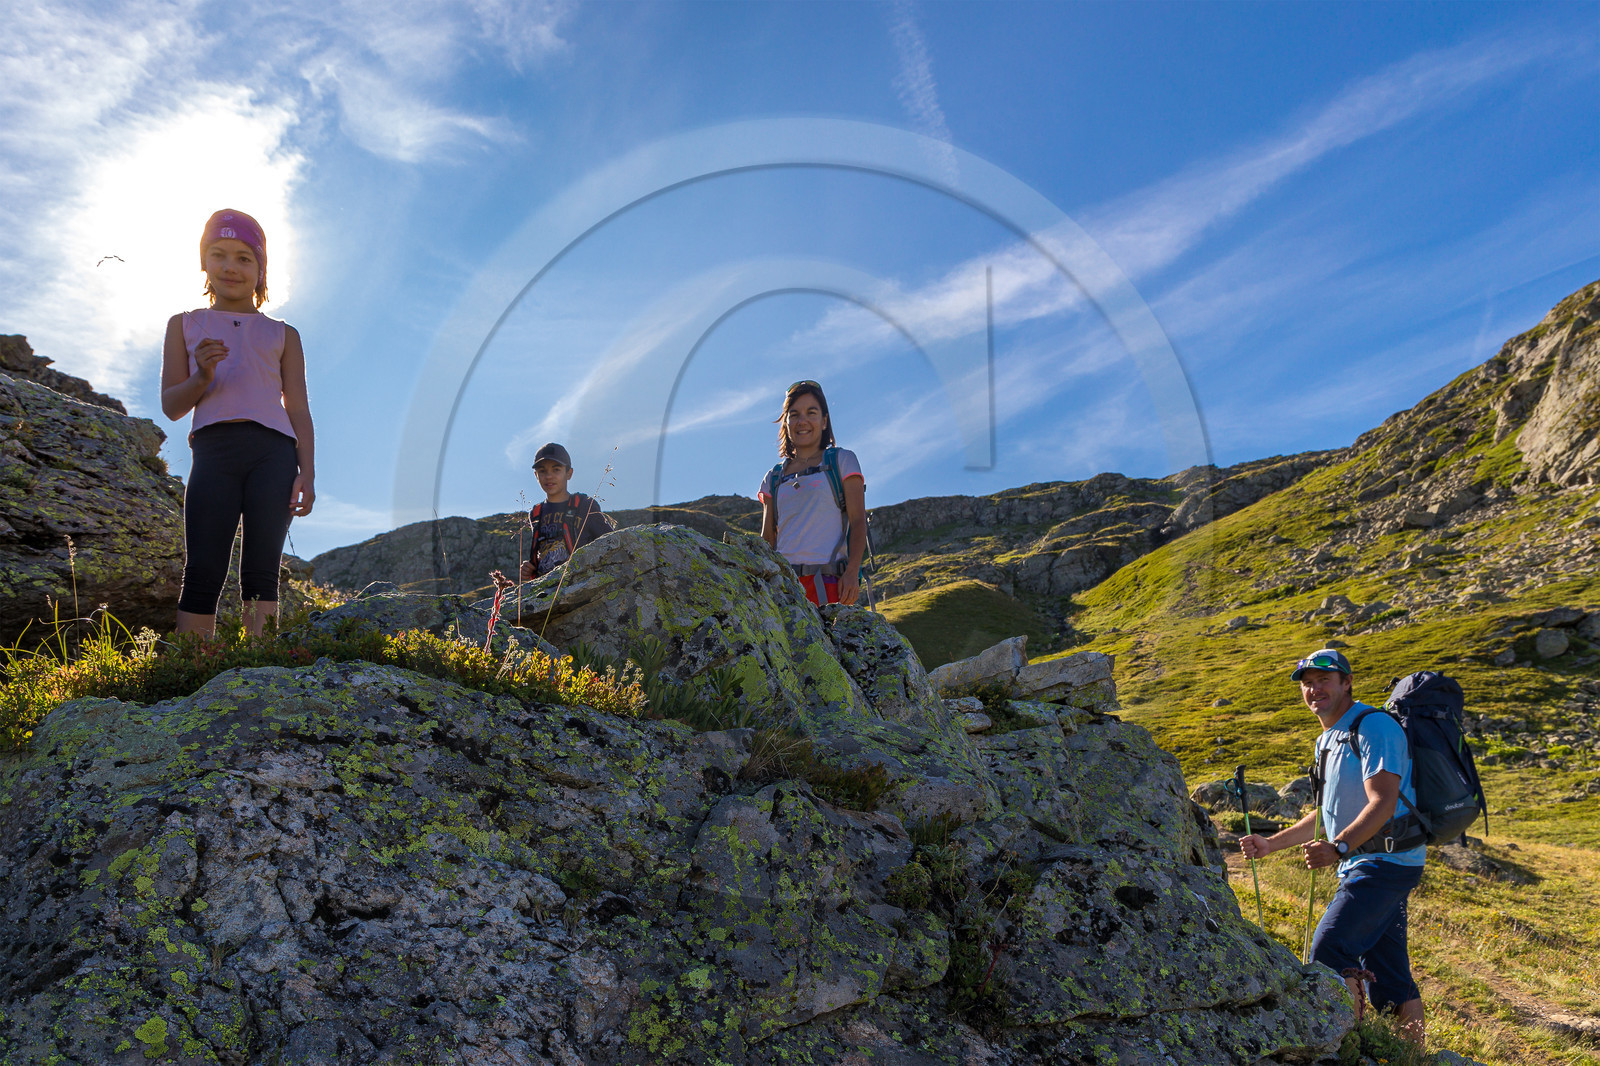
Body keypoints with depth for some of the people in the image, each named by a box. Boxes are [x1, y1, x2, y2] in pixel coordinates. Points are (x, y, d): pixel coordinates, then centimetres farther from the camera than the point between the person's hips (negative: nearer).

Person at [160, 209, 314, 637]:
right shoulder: (185, 325, 20)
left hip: (273, 451, 0)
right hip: (214, 448, 0)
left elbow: (298, 409, 12)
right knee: (202, 574, -8)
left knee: (261, 574, -7)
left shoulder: (283, 335, 19)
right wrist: (202, 377, -8)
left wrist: (307, 472, -1)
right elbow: (171, 405, 14)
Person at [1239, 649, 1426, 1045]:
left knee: (1329, 950, -15)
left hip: (1386, 861, -9)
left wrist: (1338, 848, -36)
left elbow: (1382, 803, -25)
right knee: (1388, 974, 11)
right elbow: (1330, 814, 24)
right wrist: (1271, 844, 21)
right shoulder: (1328, 740, 17)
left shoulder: (1373, 727, -13)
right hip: (1360, 864, 9)